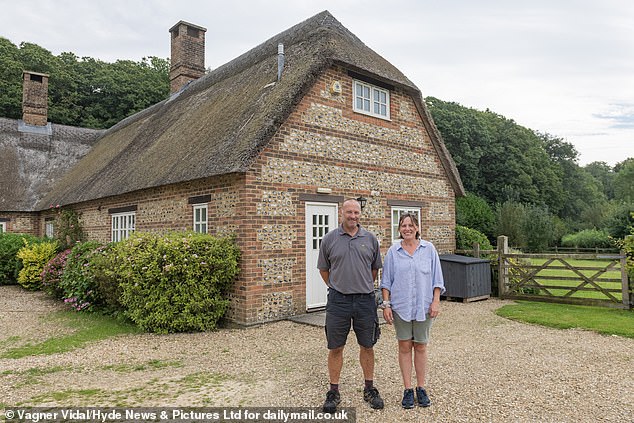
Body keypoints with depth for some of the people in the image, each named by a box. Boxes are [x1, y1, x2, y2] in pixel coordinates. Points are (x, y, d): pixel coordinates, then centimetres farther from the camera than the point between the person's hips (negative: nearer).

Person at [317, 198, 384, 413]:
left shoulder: (370, 239, 3)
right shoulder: (329, 239, -1)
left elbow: (375, 268, 14)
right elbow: (323, 269, 10)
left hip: (365, 300, 1)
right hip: (338, 301, -1)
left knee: (367, 346, 12)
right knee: (335, 348, 8)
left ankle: (369, 389, 29)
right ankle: (333, 392, 22)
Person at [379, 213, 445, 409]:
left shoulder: (428, 249, 0)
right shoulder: (393, 251, 1)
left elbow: (436, 278, 3)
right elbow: (386, 281, 3)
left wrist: (436, 301, -5)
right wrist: (386, 304, -3)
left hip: (423, 306, 0)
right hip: (401, 306, 0)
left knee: (420, 346, 10)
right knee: (404, 347, 7)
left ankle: (421, 388, 22)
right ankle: (408, 389, 18)